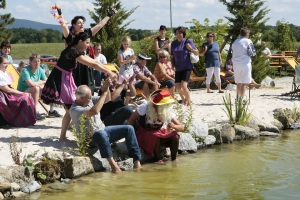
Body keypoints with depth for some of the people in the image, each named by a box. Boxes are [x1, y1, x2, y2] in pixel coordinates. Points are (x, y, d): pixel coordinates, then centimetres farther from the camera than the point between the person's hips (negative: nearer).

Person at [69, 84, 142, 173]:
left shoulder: (90, 100, 3)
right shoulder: (74, 110, -21)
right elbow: (94, 111, -34)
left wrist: (107, 87, -13)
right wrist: (104, 92, -29)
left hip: (103, 131, 8)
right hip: (91, 139, -8)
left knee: (129, 129, -3)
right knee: (101, 134, -42)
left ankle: (136, 161, -7)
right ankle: (113, 164, -43)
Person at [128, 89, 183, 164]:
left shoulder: (168, 112, -13)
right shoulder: (144, 107, -22)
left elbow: (181, 127, -14)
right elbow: (131, 120, -11)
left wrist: (174, 126, -36)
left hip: (160, 132, 4)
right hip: (145, 133, -3)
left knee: (175, 137, -24)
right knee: (156, 138, -37)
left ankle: (173, 158, -7)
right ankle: (158, 159, -19)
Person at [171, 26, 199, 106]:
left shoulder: (188, 41, -4)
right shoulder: (173, 43, 7)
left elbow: (197, 53, 1)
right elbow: (172, 56, 16)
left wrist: (191, 49, -17)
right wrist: (173, 65, 1)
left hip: (187, 67, -5)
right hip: (178, 68, 5)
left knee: (183, 85, -18)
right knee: (177, 86, 1)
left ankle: (189, 102, -3)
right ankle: (183, 99, 28)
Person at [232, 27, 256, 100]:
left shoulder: (235, 42, 13)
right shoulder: (248, 41, -4)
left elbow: (233, 53, 15)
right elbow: (252, 52, -6)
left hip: (236, 64, 6)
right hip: (245, 63, -6)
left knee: (238, 83, 14)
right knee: (244, 83, -4)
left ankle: (238, 97, 17)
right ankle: (242, 98, -9)